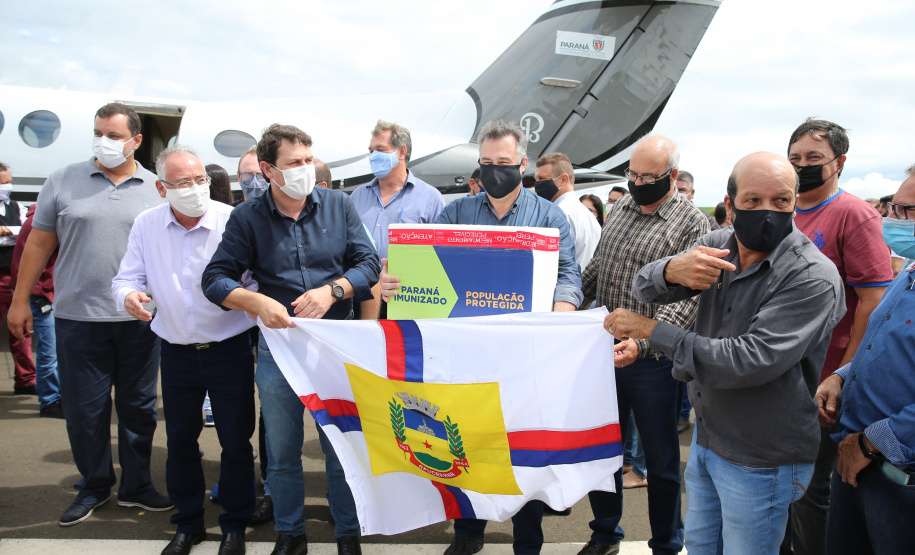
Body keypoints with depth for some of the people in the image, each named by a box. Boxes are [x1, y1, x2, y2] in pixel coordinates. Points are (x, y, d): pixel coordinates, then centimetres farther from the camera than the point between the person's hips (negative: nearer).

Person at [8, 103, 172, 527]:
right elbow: (39, 243, 7)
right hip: (78, 317, 0)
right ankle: (93, 487, 25)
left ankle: (136, 486, 26)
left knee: (138, 407, 10)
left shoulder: (157, 189, 5)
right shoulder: (63, 181, 4)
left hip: (140, 320, 1)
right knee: (83, 410, 7)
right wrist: (20, 300, 6)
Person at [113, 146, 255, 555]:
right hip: (177, 350, 3)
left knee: (236, 440, 5)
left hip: (229, 348, -3)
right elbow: (127, 278, 5)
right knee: (180, 439, 14)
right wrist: (129, 296, -18)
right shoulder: (146, 225, 0)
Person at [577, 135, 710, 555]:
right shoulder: (621, 207, 9)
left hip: (651, 360, -5)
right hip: (603, 350, 6)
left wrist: (641, 343, -33)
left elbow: (686, 300, -20)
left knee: (661, 459, 9)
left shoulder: (692, 224, -10)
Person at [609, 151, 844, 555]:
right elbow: (644, 287, -7)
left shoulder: (812, 277, -23)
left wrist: (652, 331, -23)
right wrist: (672, 270, -33)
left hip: (761, 463, -6)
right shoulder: (717, 247, -2)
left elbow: (750, 361, -31)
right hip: (706, 436, 7)